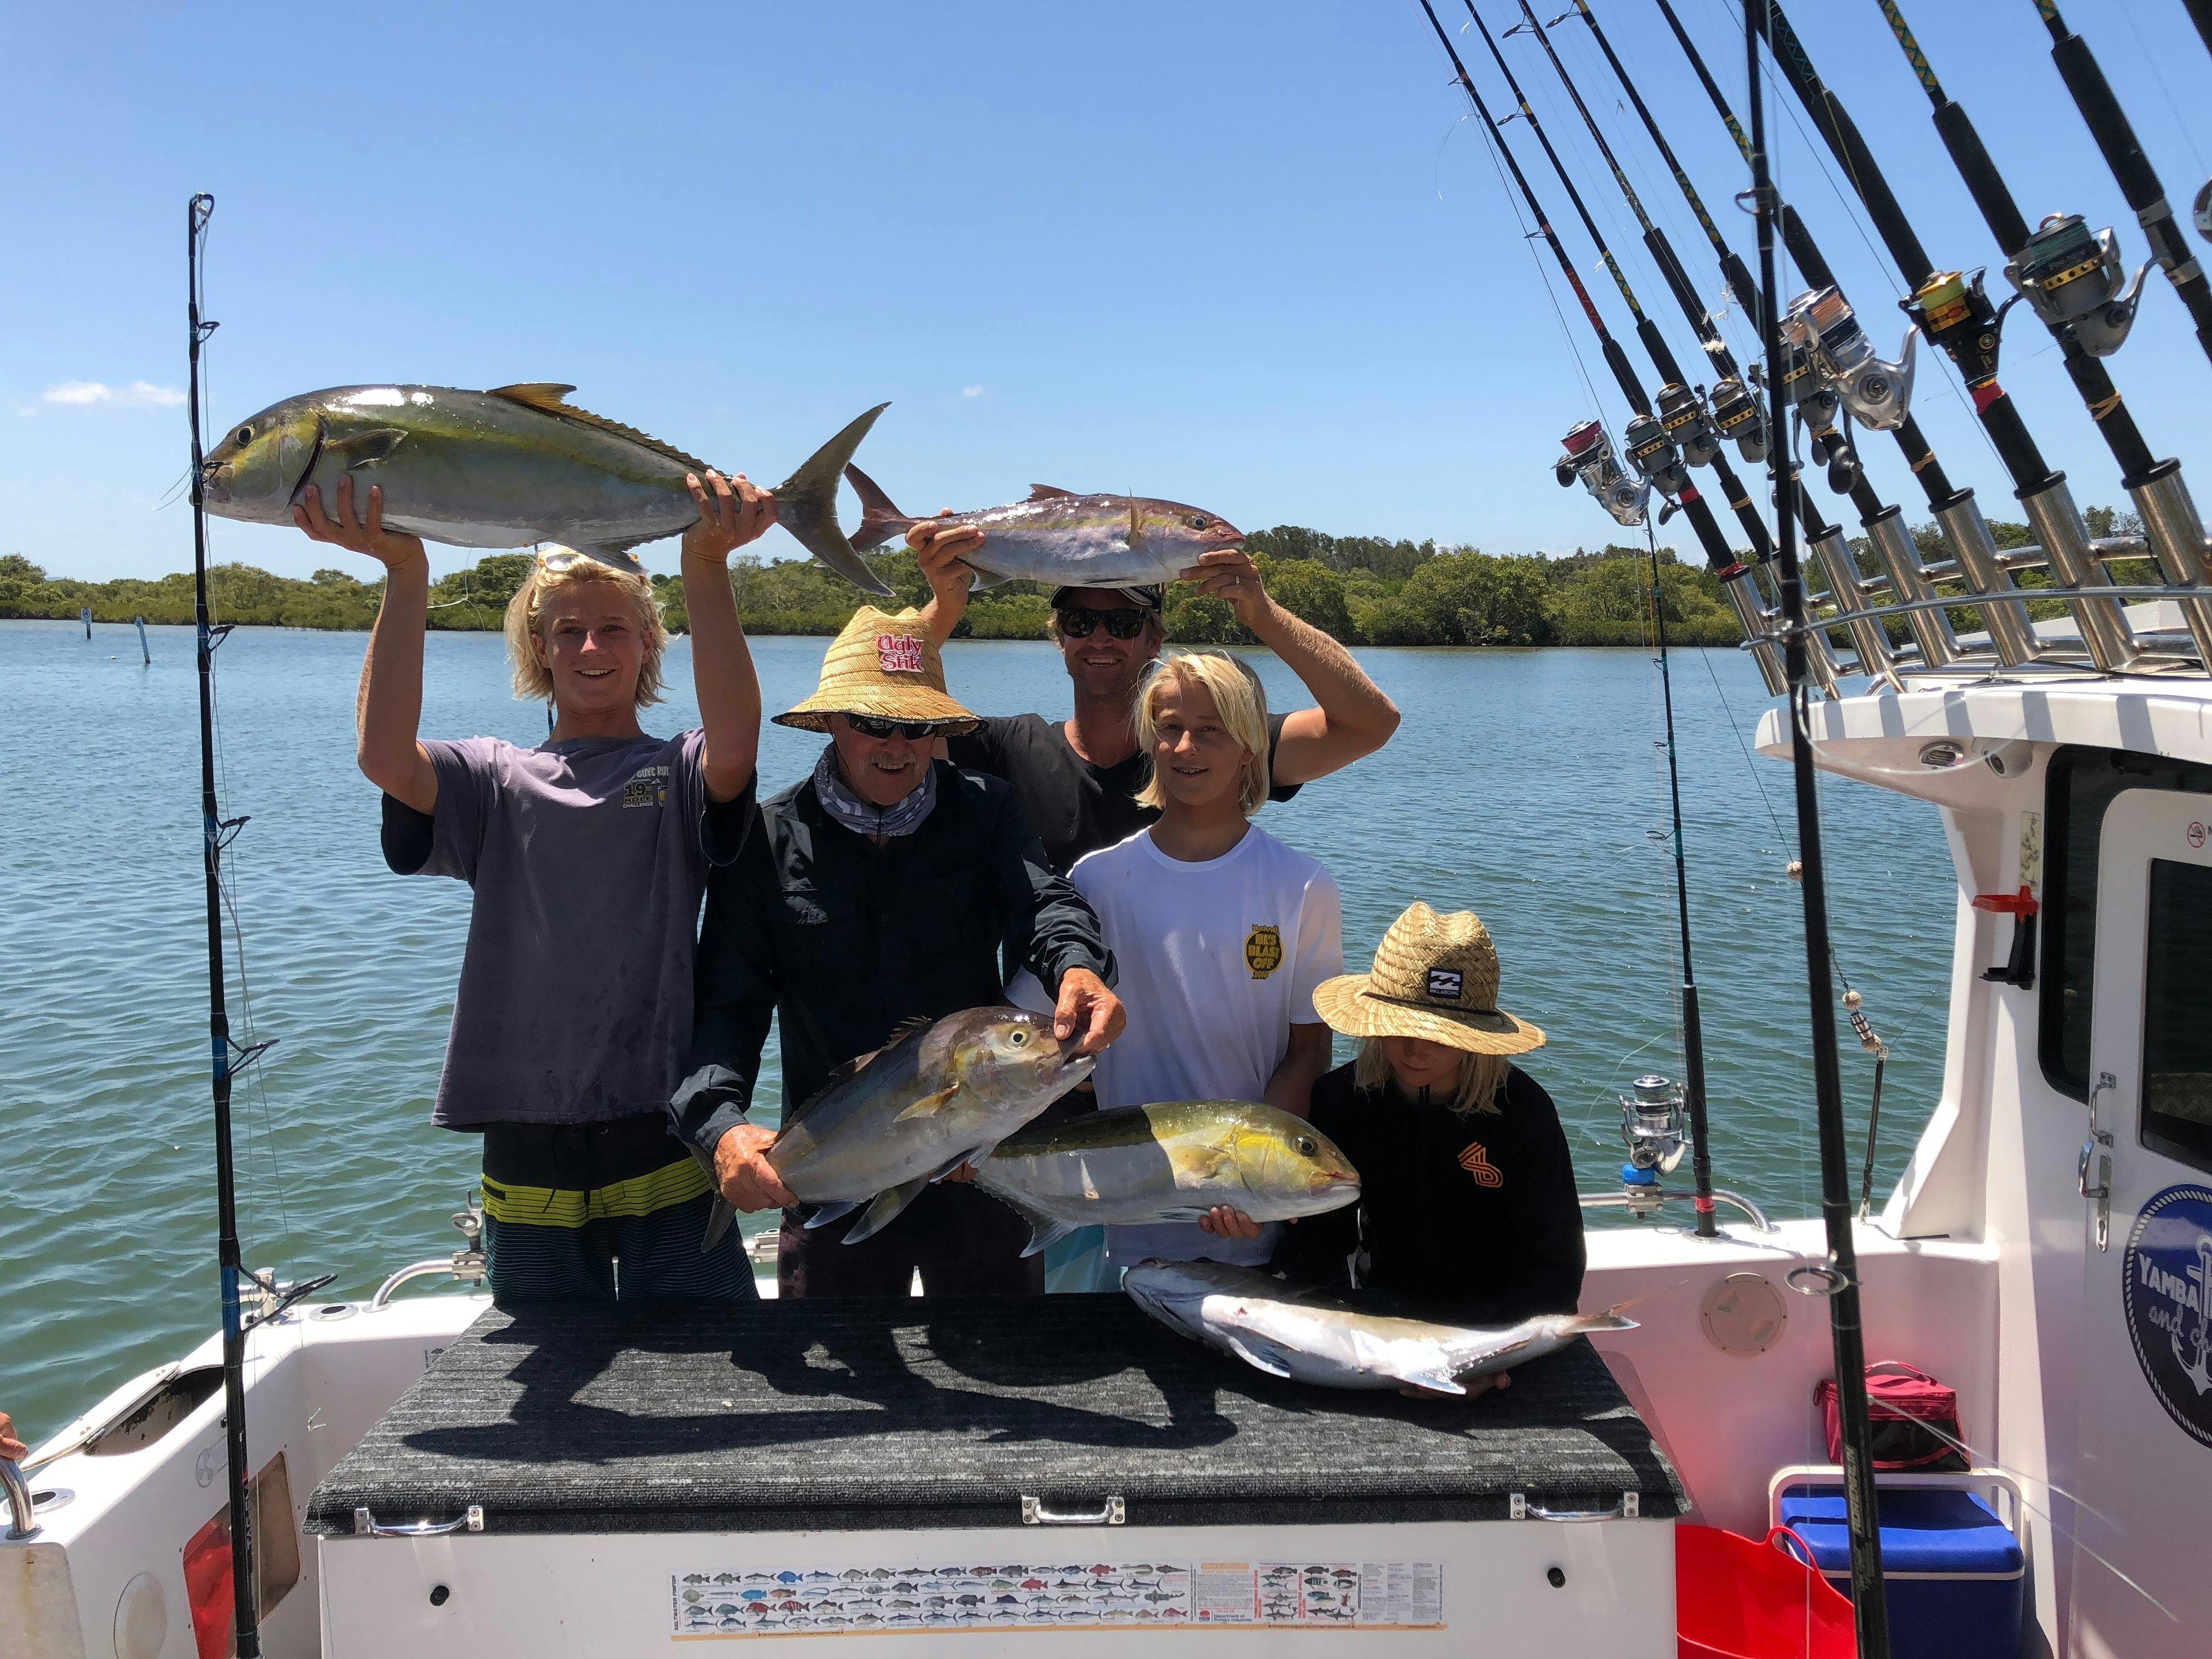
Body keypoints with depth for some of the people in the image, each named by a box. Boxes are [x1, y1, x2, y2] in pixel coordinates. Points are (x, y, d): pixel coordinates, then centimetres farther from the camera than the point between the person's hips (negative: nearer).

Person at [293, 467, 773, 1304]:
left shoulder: (679, 771, 2)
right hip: (528, 1137, 2)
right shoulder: (497, 777, 6)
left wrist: (707, 567, -31)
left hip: (666, 1136, -1)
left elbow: (735, 742, -22)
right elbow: (387, 759, -14)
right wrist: (405, 575, -21)